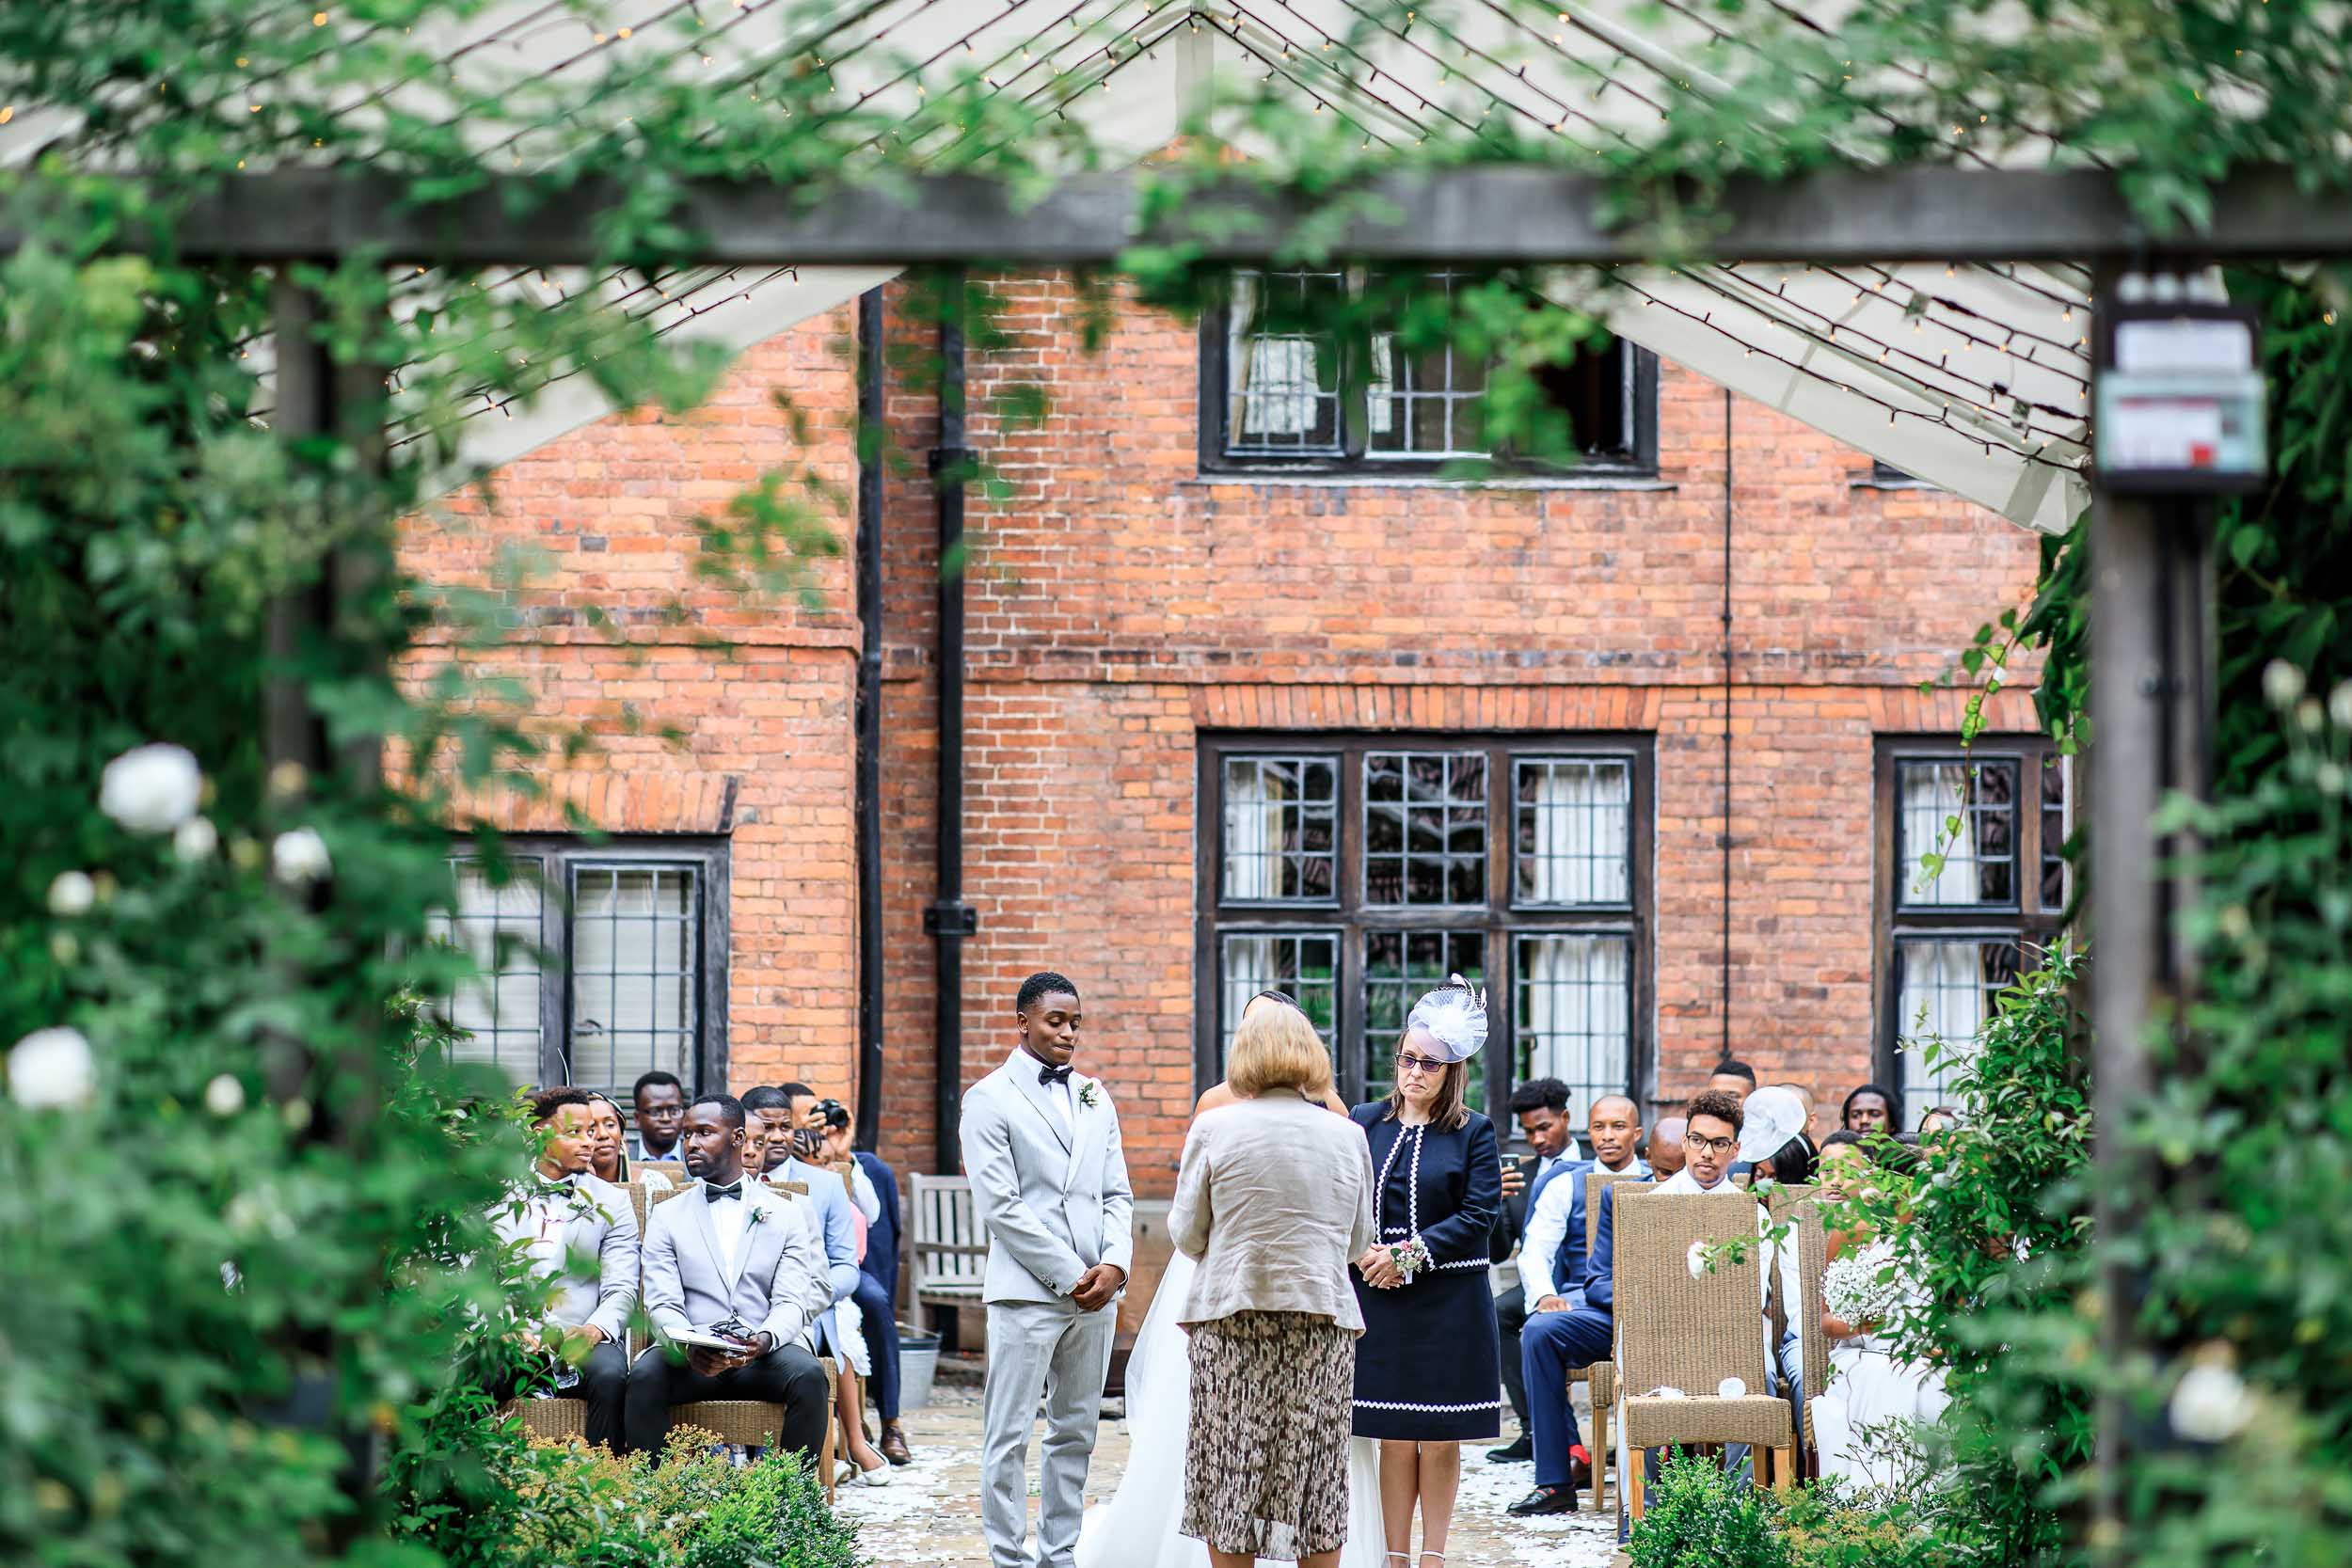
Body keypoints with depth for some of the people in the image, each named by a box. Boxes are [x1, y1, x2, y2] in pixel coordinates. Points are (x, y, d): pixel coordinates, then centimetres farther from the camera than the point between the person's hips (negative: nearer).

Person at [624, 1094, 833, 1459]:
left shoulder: (790, 1213, 13)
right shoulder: (667, 1216, 16)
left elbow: (792, 1302, 2)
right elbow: (663, 1304, 3)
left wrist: (764, 1340, -22)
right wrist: (688, 1346, -20)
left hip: (768, 1351, 0)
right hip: (690, 1357, 0)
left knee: (808, 1375, -32)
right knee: (645, 1376, -31)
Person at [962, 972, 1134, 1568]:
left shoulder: (1094, 1098, 15)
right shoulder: (990, 1099, -3)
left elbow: (1117, 1194, 14)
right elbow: (999, 1207, -9)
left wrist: (1114, 1264, -4)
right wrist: (1068, 1275, -11)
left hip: (1095, 1292, 6)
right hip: (1027, 1290, -6)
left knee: (1076, 1433, 8)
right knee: (1008, 1437, -4)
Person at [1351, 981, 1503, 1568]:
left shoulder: (1474, 1133, 0)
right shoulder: (1364, 1123, 8)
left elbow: (1478, 1215, -7)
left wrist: (1409, 1255, -14)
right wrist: (1361, 1252, -12)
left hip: (1449, 1304, -2)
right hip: (1380, 1298, 2)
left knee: (1441, 1437, 2)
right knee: (1396, 1437, 2)